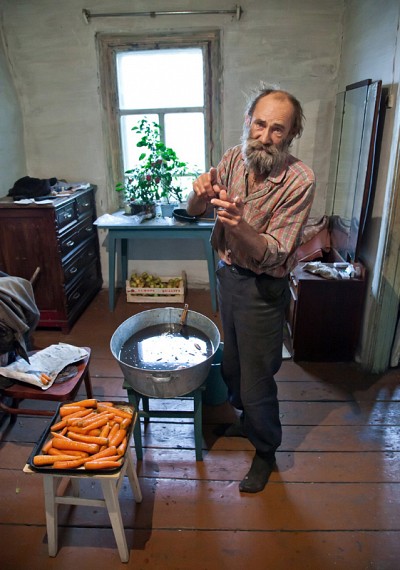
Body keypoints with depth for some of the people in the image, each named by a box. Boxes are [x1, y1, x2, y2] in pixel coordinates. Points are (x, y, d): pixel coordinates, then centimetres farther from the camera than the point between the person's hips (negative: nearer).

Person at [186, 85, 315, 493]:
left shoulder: (299, 180, -21)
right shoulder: (234, 158, -5)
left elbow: (273, 253, -24)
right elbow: (193, 211, -1)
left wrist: (239, 224, -42)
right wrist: (201, 193, -24)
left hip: (262, 287, -6)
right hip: (228, 273, 6)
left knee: (256, 376, 7)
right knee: (232, 360, 23)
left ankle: (266, 449, 35)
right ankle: (247, 419, 52)